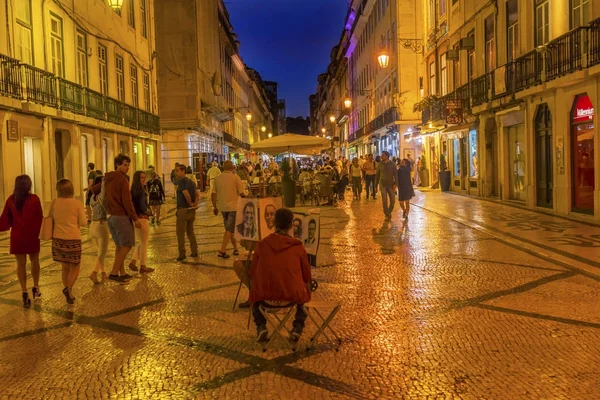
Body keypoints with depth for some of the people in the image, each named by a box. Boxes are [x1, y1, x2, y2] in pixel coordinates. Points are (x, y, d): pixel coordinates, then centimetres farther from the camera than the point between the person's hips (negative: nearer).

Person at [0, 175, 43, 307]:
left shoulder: (11, 199, -3)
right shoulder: (34, 199, -11)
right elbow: (40, 217, -6)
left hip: (17, 236, 1)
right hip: (32, 235, -1)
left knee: (21, 263, 6)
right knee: (34, 261, 18)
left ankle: (24, 292, 3)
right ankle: (36, 287, 25)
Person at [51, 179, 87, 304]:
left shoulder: (55, 203, 1)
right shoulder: (78, 204, -8)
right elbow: (83, 223, -6)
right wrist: (85, 215, 13)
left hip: (58, 239, 4)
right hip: (73, 239, -3)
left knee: (65, 267, 16)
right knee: (75, 267, 9)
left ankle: (69, 295, 18)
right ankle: (68, 288, -16)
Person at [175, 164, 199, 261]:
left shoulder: (181, 182, -15)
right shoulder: (190, 181, 12)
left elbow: (187, 195, -27)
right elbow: (196, 195, 14)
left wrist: (190, 204, -11)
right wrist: (194, 205, 5)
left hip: (183, 210, -8)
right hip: (191, 210, 9)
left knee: (180, 233, 0)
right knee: (190, 232, 17)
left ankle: (182, 254, 1)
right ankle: (194, 251, 19)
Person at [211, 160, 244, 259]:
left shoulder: (217, 178, 5)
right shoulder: (235, 177, -7)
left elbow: (213, 194, 5)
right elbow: (241, 193, -9)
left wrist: (215, 207, 15)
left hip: (222, 207, 5)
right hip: (233, 206, -5)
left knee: (230, 229, 17)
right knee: (229, 229, -4)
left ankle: (235, 248, 25)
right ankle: (222, 250, -12)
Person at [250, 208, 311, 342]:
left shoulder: (262, 244, 1)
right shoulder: (298, 246, -1)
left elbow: (253, 273, 8)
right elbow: (307, 277, 7)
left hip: (266, 296, 1)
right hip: (293, 296, 0)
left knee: (255, 294, 34)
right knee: (304, 292, 33)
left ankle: (261, 326, 16)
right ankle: (298, 327, 19)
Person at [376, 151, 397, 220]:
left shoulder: (392, 164, -3)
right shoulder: (380, 164, 1)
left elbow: (396, 174, -2)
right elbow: (377, 175, 8)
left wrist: (395, 184, -12)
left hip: (391, 185, 0)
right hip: (383, 185, 0)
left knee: (392, 200, 2)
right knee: (384, 200, -4)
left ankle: (389, 211, 27)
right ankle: (387, 215, 7)